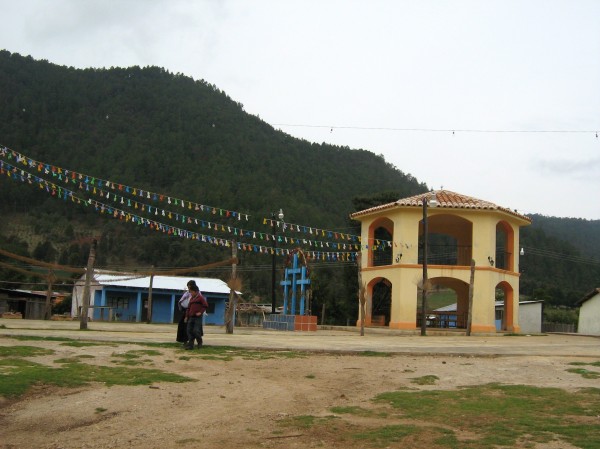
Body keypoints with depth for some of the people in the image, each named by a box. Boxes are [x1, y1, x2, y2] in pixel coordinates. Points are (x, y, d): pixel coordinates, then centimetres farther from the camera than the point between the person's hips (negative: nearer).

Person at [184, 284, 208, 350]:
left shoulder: (200, 298, -3)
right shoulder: (191, 298, 17)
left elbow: (205, 306, -7)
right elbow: (189, 308, 20)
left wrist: (200, 312, -14)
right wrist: (186, 316, 13)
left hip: (198, 317, -7)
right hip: (191, 317, 7)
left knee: (196, 331, -11)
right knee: (189, 331, 0)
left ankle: (200, 343, 11)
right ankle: (190, 345, 4)